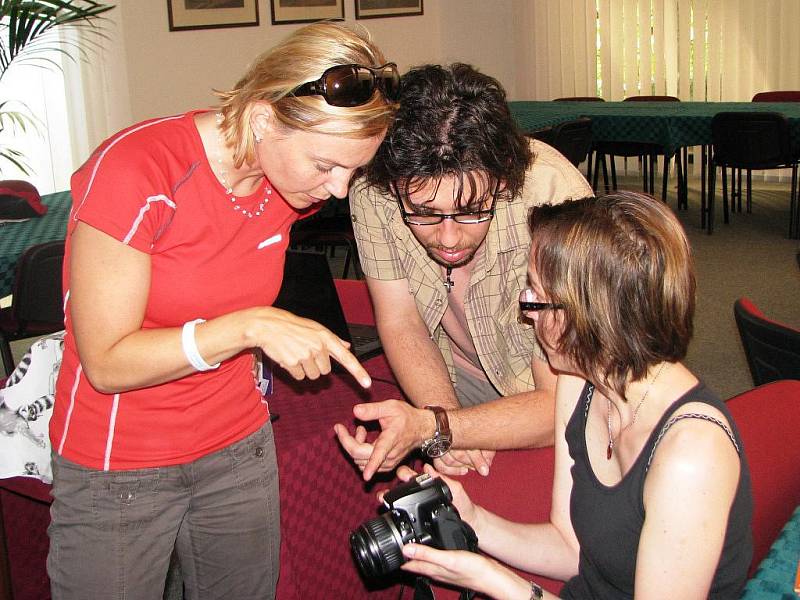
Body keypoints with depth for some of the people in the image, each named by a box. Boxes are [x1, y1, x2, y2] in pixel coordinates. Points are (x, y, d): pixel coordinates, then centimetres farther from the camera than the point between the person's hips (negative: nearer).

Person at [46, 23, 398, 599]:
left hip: (239, 448, 5)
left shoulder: (296, 177, -6)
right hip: (115, 469, -5)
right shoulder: (134, 170, -25)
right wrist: (249, 327, -32)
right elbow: (106, 363, -23)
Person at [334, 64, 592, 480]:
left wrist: (430, 427, -41)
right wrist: (444, 416, -27)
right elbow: (400, 323, -10)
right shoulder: (373, 190, -24)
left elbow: (561, 406, -29)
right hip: (452, 380, 2)